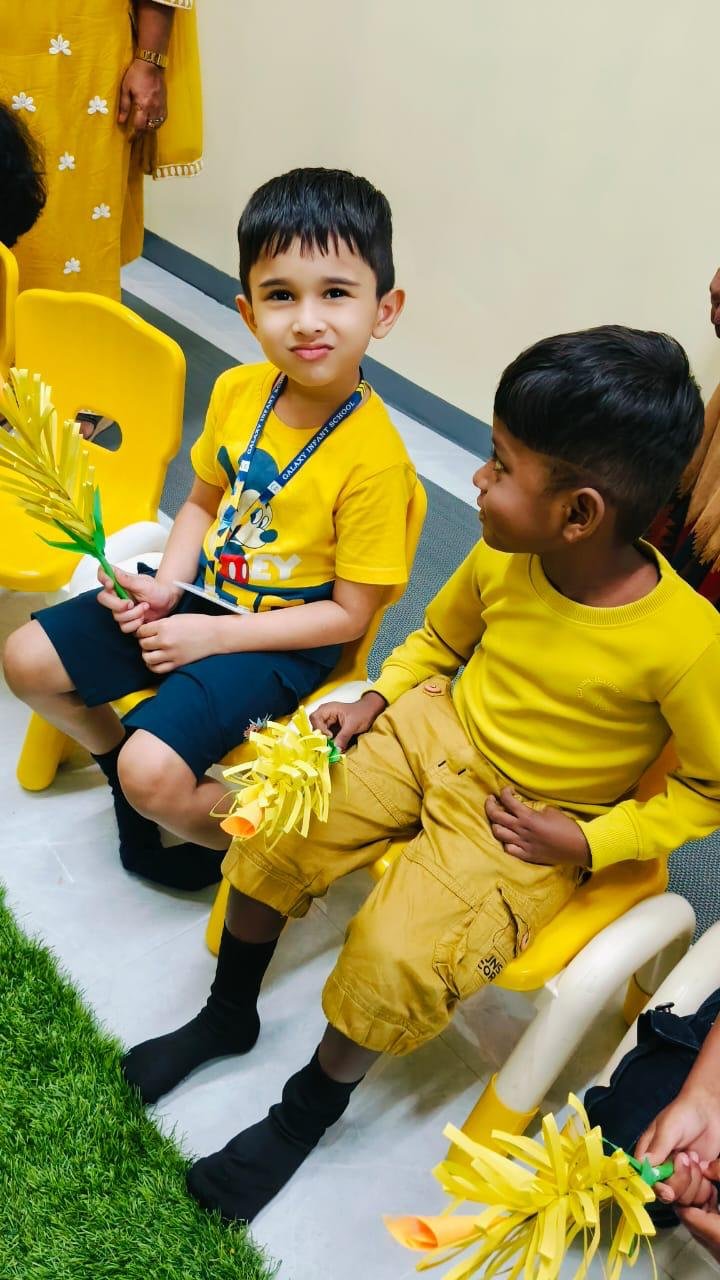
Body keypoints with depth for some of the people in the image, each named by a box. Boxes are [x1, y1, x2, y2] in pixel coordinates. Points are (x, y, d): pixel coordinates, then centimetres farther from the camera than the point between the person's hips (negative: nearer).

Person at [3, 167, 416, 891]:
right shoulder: (236, 391, -6)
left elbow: (349, 614, -18)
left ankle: (246, 842, 11)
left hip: (283, 638, -6)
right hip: (200, 590, 7)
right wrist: (166, 587, -6)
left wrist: (212, 635, -18)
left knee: (155, 776, -22)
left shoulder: (374, 458, -24)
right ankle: (117, 756, 30)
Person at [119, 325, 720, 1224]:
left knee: (395, 961, -22)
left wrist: (588, 841, -16)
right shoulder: (501, 559, -10)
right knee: (277, 825, -7)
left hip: (533, 823, -5)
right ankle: (229, 1014, 22)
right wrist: (374, 701, -3)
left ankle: (310, 1108, 13)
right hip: (434, 734, 5)